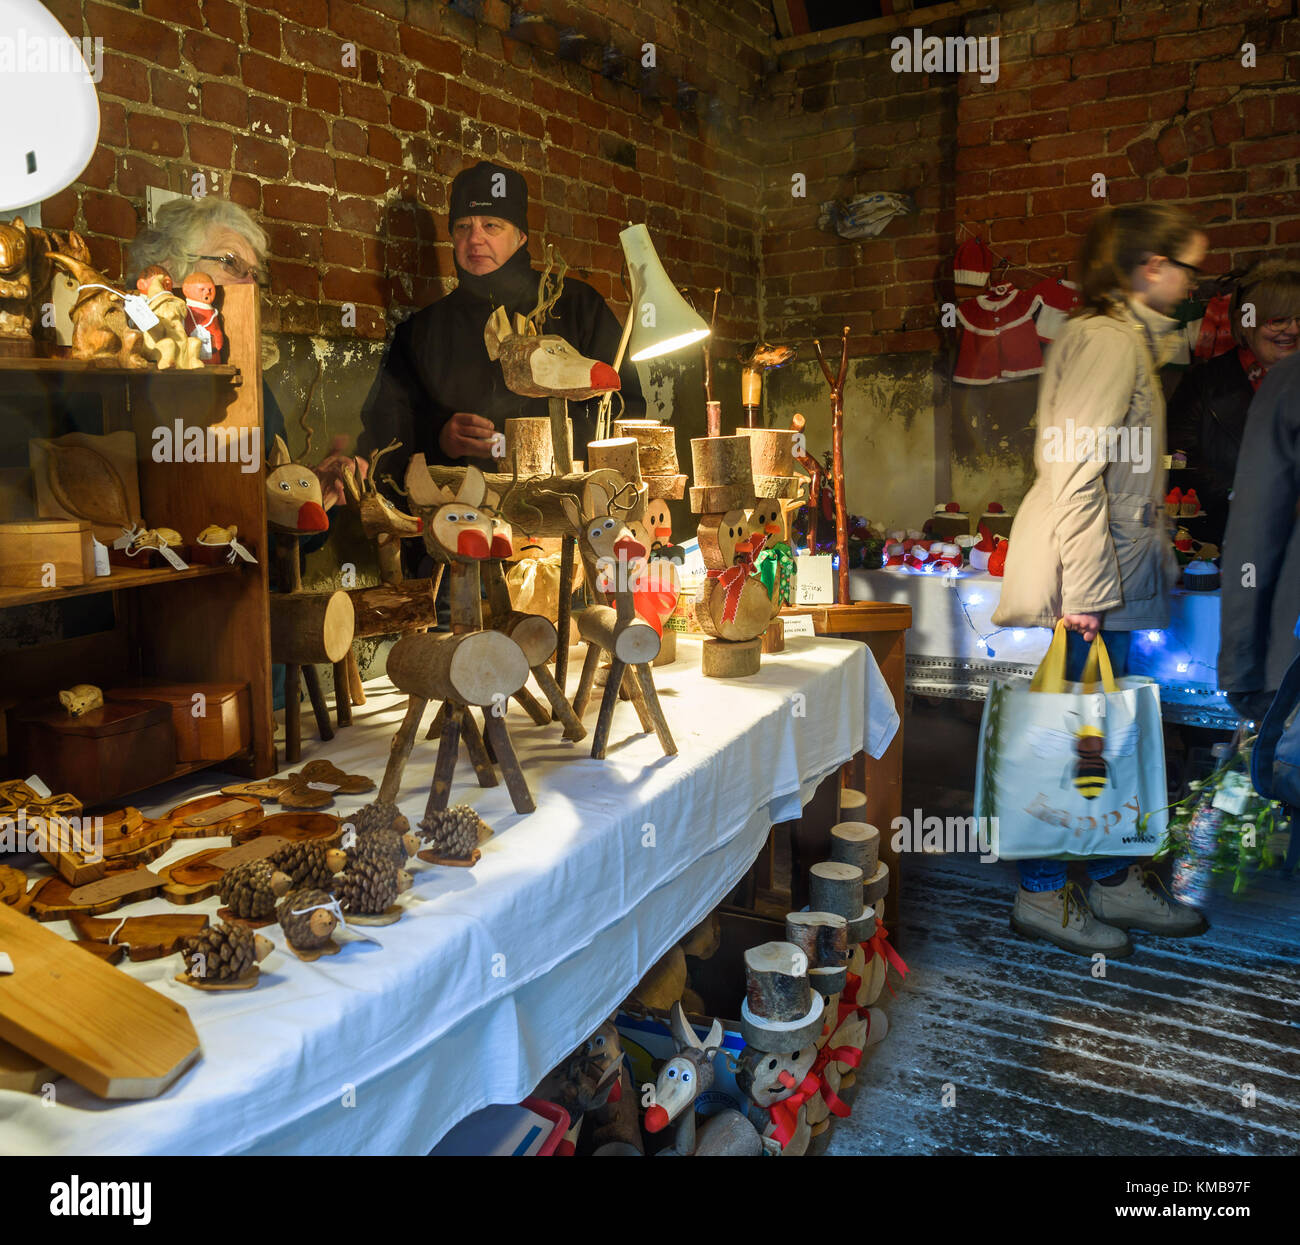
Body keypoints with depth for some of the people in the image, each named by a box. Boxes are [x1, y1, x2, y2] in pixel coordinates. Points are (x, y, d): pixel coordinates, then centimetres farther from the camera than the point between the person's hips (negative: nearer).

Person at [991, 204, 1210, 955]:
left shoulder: (1132, 341, 18)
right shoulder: (1107, 342, -13)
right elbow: (1075, 471, -22)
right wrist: (1085, 594, -23)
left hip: (1112, 579, 10)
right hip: (1085, 580, -10)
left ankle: (1116, 880, 29)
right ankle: (1041, 897, 13)